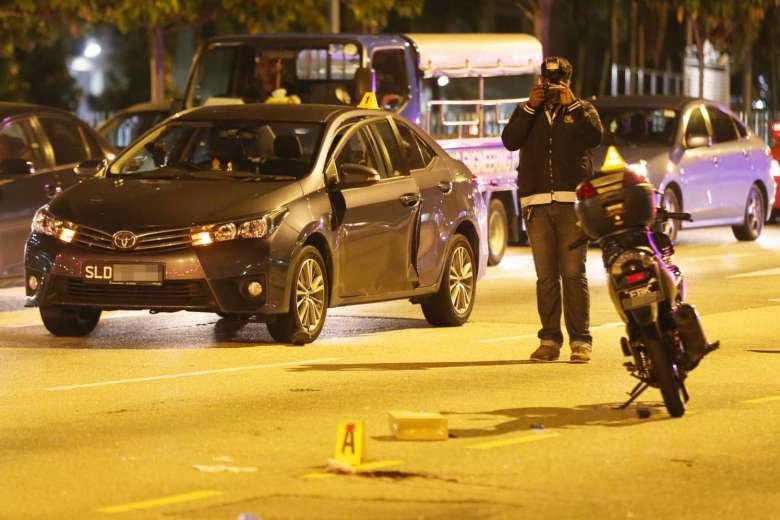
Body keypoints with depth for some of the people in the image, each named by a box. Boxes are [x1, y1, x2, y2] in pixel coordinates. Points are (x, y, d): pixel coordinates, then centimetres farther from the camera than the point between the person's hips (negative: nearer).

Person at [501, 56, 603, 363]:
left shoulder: (581, 110, 12)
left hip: (572, 202, -2)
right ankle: (550, 340, 5)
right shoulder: (529, 114, 16)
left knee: (573, 273, -7)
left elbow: (594, 136, -9)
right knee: (546, 276, 2)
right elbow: (510, 141, -1)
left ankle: (580, 340, -6)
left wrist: (571, 104, -8)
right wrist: (531, 106, -6)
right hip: (536, 202, 2)